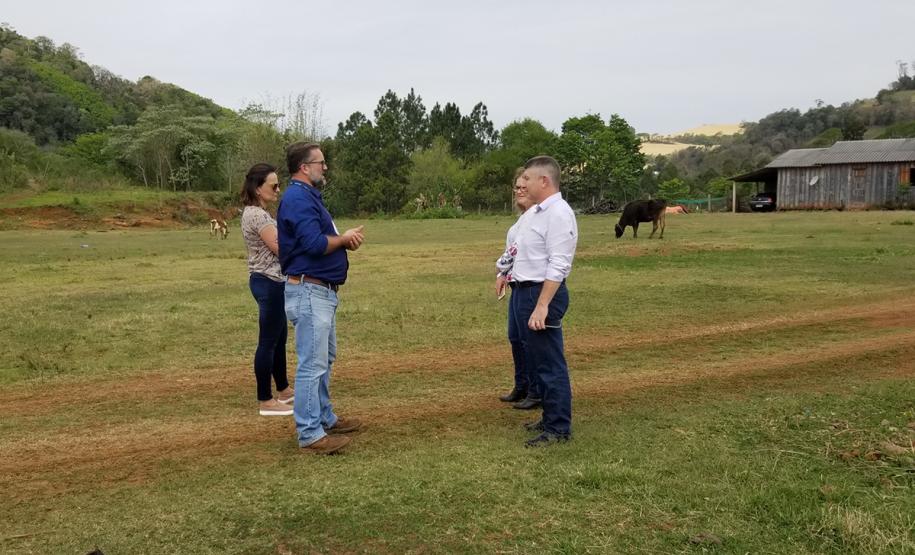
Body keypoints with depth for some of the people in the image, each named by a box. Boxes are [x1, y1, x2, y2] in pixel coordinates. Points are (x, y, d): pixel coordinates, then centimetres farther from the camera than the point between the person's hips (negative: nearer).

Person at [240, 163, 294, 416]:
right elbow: (279, 247, -20)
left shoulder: (259, 213, 15)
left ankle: (284, 390, 29)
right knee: (268, 341, -4)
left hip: (272, 282, 10)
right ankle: (265, 401, 4)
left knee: (279, 339, 17)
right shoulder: (255, 214, -17)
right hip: (268, 283, -10)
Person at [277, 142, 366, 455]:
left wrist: (345, 240, -1)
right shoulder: (298, 198, -16)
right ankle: (310, 434, -3)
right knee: (313, 363, -8)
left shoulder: (309, 195, 17)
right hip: (309, 291, -11)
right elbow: (315, 243, -25)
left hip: (322, 291, 11)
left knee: (325, 359, 20)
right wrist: (345, 238, -9)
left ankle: (324, 418, 31)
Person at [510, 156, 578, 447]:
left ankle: (558, 428, 6)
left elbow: (557, 266, -23)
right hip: (525, 291, 11)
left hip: (542, 293, -11)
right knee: (537, 359, 18)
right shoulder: (534, 212, 15)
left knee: (549, 363, -4)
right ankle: (550, 418, 31)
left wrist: (542, 306, -27)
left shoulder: (558, 213, -16)